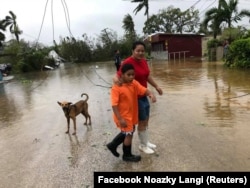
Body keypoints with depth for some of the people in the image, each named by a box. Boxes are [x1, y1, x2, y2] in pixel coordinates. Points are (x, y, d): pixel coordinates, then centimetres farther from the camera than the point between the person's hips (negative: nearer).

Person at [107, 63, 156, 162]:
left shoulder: (134, 83, -3)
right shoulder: (116, 87, -23)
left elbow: (144, 90, -15)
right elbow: (114, 105, -25)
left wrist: (151, 94, -37)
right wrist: (120, 119, -28)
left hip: (131, 114, 8)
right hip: (123, 116, -7)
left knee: (126, 132, 24)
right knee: (129, 134, 6)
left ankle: (113, 145, 46)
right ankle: (127, 155, 31)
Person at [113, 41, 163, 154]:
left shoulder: (144, 61, 3)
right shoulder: (128, 62, -23)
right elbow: (117, 76, -28)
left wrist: (156, 87, 22)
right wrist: (116, 79, -50)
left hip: (143, 95, 8)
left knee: (146, 120, 19)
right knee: (142, 121, 5)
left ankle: (146, 142, 40)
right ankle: (142, 145, 28)